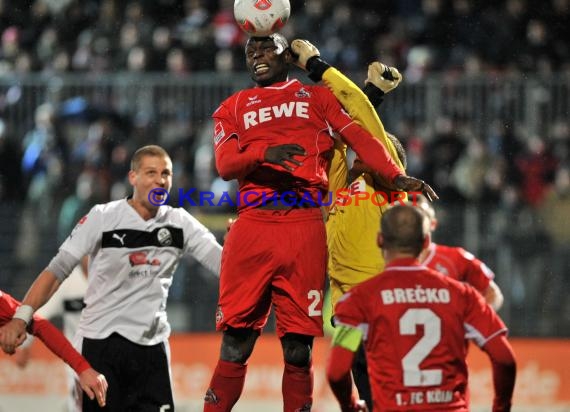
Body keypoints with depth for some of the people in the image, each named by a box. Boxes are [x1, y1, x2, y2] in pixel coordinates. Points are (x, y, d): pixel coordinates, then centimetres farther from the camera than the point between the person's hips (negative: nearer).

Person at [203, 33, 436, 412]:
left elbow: (358, 138, 5)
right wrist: (264, 154, -18)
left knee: (299, 345, -1)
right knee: (236, 342, -3)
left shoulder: (317, 97, 19)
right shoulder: (233, 108, 20)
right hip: (252, 226, 0)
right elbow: (225, 164, 3)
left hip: (305, 228, 0)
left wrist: (396, 176, -11)